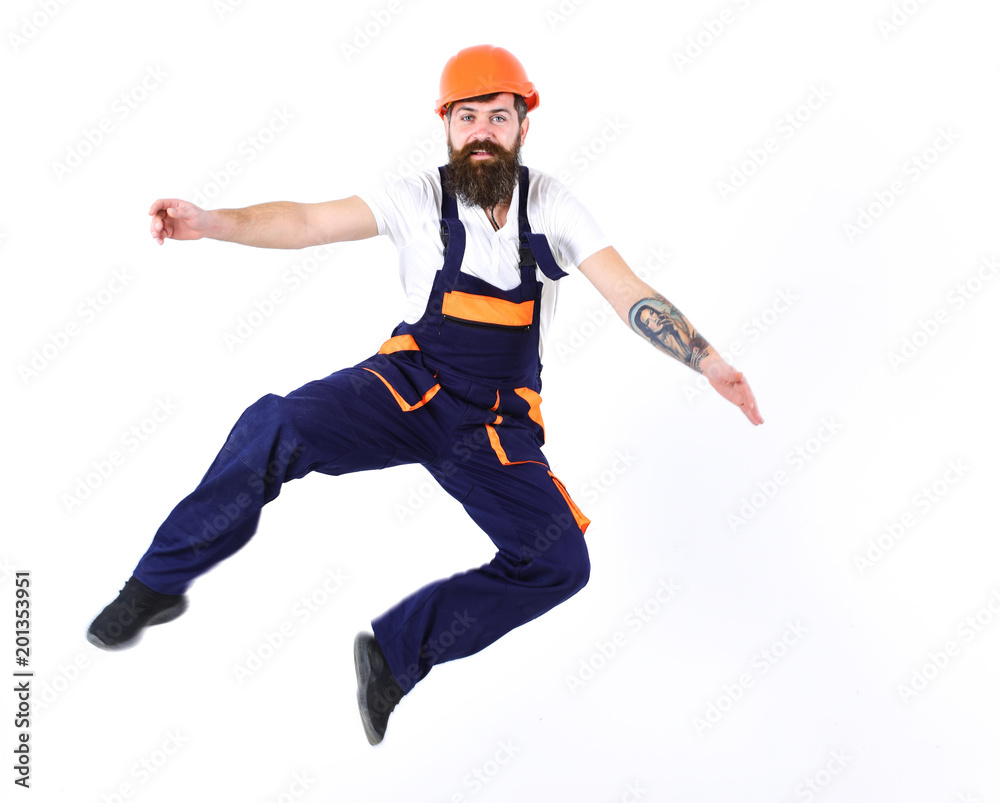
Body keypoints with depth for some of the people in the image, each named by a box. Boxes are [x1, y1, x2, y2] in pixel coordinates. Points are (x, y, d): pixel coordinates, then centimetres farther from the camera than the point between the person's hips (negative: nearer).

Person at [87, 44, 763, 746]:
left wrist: (709, 362, -20)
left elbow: (631, 295, -7)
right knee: (275, 427, -29)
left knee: (561, 562, -17)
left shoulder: (552, 207, -3)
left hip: (499, 423, 2)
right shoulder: (421, 198, -6)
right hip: (409, 389, -2)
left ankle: (397, 652, -2)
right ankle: (159, 584, -9)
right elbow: (307, 222, -12)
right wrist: (214, 223, -29)